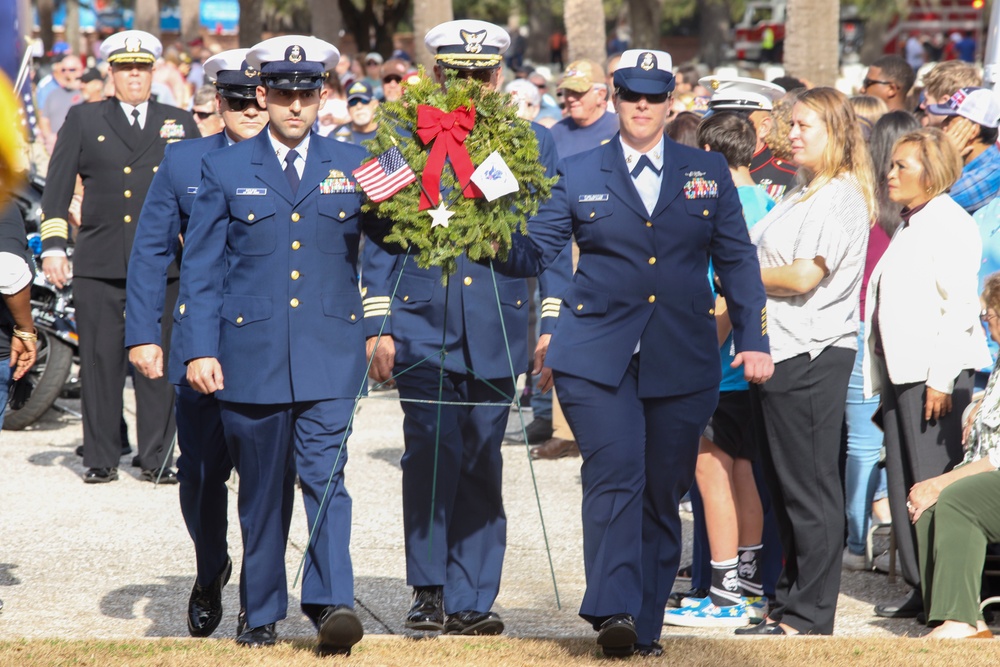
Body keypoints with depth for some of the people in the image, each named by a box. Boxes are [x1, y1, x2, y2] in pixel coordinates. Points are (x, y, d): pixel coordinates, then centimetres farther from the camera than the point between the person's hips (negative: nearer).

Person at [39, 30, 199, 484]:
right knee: (100, 362, 0)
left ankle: (156, 459, 6)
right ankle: (100, 459, 6)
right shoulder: (83, 121, 12)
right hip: (99, 264, 0)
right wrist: (53, 246, -2)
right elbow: (57, 187, 8)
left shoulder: (180, 124, 14)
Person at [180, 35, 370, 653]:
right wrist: (200, 349, -3)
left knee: (325, 475, -13)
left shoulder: (355, 165, 8)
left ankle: (333, 603, -19)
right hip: (251, 351, 1)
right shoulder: (225, 170, 6)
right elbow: (201, 267, 4)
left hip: (330, 352, -1)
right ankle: (261, 613, 18)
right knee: (263, 488, 8)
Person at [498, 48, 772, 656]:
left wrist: (754, 340, 7)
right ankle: (614, 611, -24)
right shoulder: (580, 176, 7)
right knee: (615, 475, -18)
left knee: (663, 492, 5)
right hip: (598, 355, -2)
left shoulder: (709, 173, 10)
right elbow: (532, 252, 5)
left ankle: (645, 627, 13)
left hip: (682, 361, 2)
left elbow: (738, 261, 12)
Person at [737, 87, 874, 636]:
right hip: (781, 353, 10)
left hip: (812, 356, -10)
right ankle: (789, 603, 18)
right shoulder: (802, 196, 19)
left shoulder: (840, 199, -11)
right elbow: (759, 252, 23)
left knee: (809, 488, -6)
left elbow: (804, 275, -18)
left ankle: (808, 613, -3)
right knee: (784, 486, 12)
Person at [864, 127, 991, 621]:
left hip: (934, 373, -9)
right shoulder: (908, 227, 21)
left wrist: (941, 378, -20)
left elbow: (958, 306, -15)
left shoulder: (949, 223, -7)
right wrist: (882, 378, 17)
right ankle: (920, 586, 11)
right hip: (901, 373, 9)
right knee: (903, 485, 7)